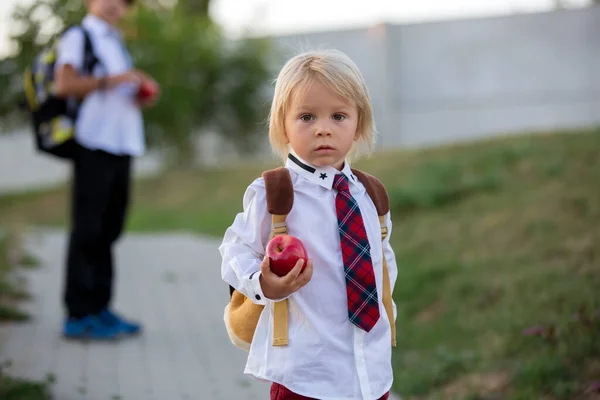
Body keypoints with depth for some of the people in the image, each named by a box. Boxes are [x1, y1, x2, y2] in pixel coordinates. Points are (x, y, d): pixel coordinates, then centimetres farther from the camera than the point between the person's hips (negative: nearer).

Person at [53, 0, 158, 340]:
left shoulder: (117, 43, 25)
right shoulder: (78, 37, -1)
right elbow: (64, 84, -15)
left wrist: (144, 98, 8)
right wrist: (111, 80, -20)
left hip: (123, 145, 8)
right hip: (94, 145, -8)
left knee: (108, 229, 10)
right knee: (88, 231, -8)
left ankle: (100, 309, 15)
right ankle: (79, 315, -5)